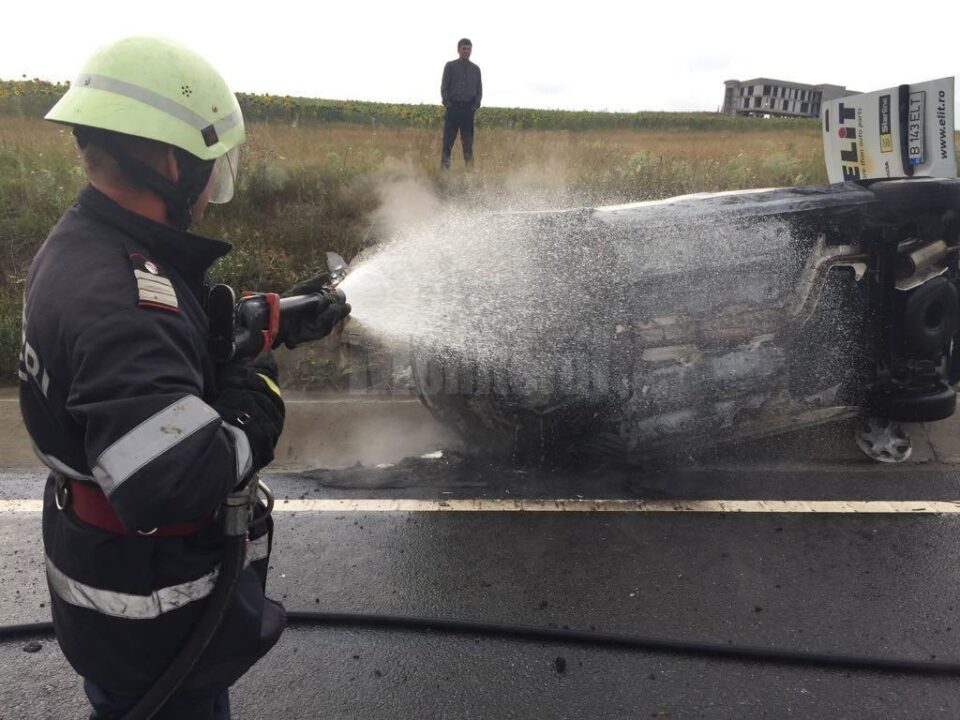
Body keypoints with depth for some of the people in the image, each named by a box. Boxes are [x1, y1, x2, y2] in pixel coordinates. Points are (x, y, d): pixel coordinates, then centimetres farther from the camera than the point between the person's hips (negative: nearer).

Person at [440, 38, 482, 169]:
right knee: (448, 140, -4)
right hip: (453, 108, -2)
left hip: (468, 109, 2)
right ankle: (444, 167, -2)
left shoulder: (475, 69, 13)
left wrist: (475, 106, -2)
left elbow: (479, 90, 13)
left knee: (468, 142, 1)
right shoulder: (450, 66, 6)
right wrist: (448, 104, -9)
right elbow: (444, 87, 3)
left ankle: (469, 168, 2)